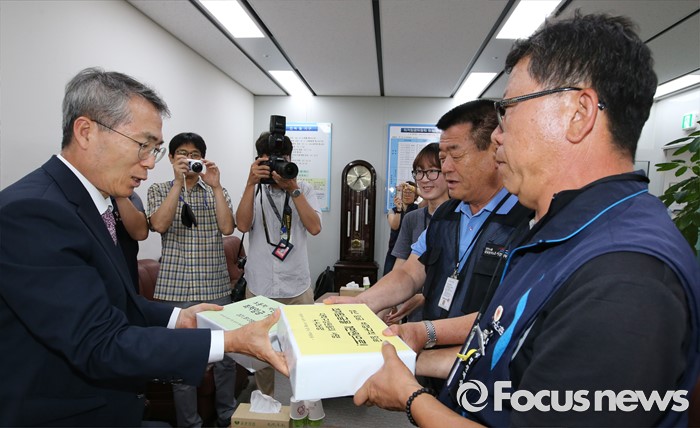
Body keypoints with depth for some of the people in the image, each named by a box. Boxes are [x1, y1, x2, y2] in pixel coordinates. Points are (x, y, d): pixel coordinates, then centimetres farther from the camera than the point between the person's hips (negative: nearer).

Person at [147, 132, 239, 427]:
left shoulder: (216, 191, 9)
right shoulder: (159, 190, 6)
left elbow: (227, 228, -6)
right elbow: (160, 224, -13)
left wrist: (215, 186, -11)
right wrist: (178, 182, -16)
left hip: (216, 286, 2)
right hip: (176, 288, -1)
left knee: (226, 354, 8)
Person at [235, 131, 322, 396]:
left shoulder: (304, 190, 3)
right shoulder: (254, 190, 5)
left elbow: (314, 227, -12)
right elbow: (243, 225, -12)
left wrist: (292, 189, -18)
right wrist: (251, 183, -19)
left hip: (298, 287, 0)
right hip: (259, 287, 1)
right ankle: (265, 401, 36)